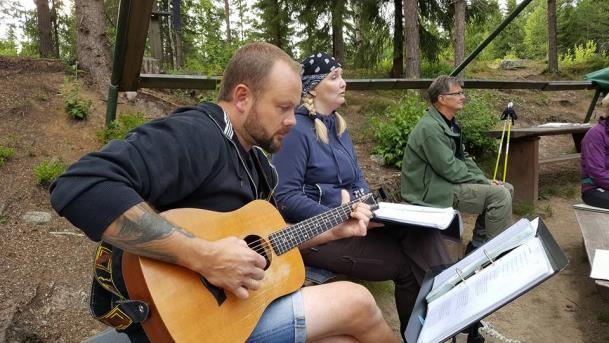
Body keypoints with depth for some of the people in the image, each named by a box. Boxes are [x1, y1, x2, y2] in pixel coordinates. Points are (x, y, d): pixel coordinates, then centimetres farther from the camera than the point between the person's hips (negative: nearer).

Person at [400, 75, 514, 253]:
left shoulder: (448, 123, 13)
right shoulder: (430, 128, -21)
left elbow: (463, 157, 17)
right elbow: (450, 169, -23)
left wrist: (485, 180, 4)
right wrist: (483, 182, -12)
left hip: (447, 182, 11)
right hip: (432, 191, -11)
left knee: (507, 189, 9)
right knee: (499, 196, -20)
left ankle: (478, 245, 14)